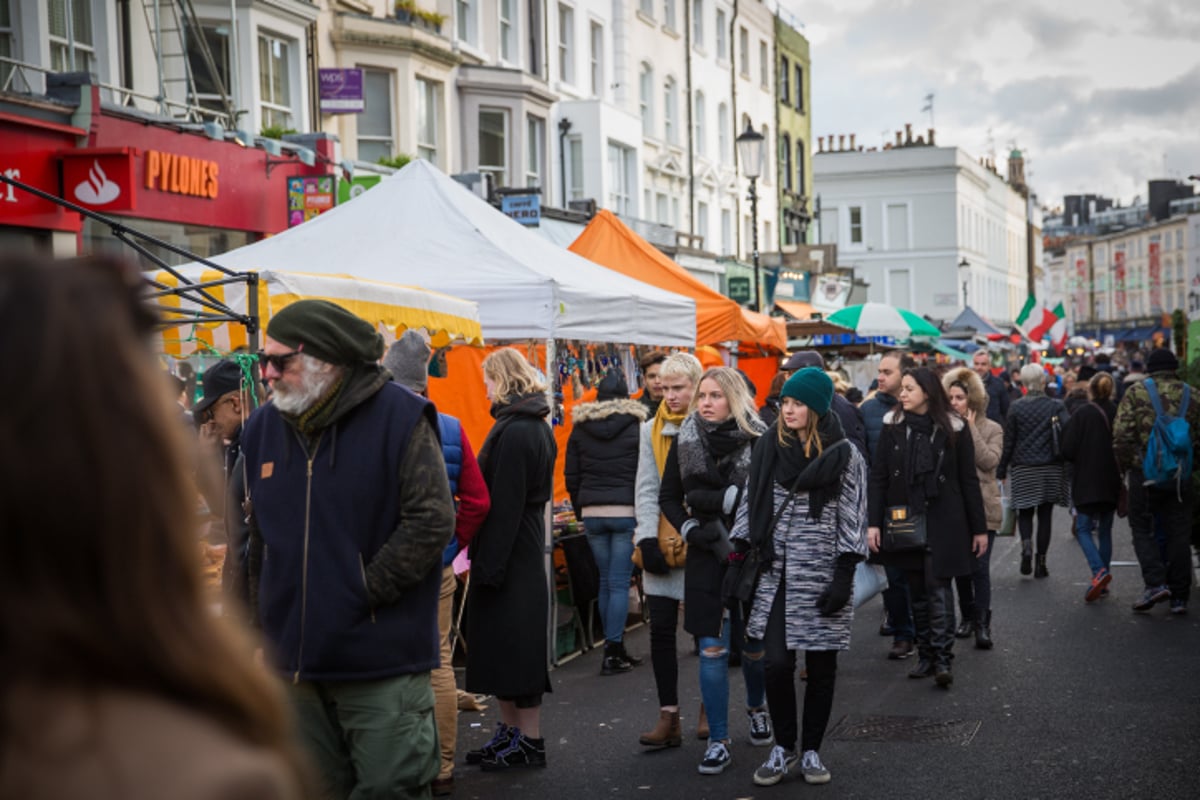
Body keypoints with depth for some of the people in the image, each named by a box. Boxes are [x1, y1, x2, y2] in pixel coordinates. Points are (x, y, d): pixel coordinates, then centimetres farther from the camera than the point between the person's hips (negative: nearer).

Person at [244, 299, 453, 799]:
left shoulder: (399, 417, -9)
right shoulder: (263, 427, 10)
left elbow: (432, 522, -14)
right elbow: (261, 545, 16)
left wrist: (363, 594, -15)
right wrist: (265, 631, 14)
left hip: (383, 667, -6)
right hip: (295, 666, 6)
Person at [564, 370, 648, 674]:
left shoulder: (580, 428, 7)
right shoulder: (636, 426, -3)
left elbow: (571, 477, 9)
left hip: (592, 513, 3)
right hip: (626, 512, -3)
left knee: (605, 581, 11)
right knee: (619, 582, -1)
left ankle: (616, 649, 17)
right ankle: (613, 652, -4)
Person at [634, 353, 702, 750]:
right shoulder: (652, 430, 7)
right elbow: (646, 490, 5)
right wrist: (648, 539, -7)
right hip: (663, 544, 3)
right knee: (661, 630, -1)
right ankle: (669, 716, 4)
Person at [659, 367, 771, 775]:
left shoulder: (758, 441, -8)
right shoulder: (685, 440, 2)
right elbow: (668, 497, 8)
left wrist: (717, 499, -18)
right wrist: (690, 529, -7)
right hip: (707, 555, 2)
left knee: (753, 644, 12)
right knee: (712, 649, -2)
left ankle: (756, 707, 42)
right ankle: (718, 742, 5)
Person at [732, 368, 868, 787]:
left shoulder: (844, 455, -4)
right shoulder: (768, 447, 4)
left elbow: (852, 520, -4)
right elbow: (750, 503, 10)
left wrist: (843, 578, -9)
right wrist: (739, 552, 4)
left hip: (821, 575, -2)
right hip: (776, 574, 2)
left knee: (821, 666, 6)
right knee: (777, 663, -3)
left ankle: (810, 751, 19)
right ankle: (783, 747, 14)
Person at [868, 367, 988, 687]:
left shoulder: (953, 429, -1)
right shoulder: (893, 426, 4)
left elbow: (969, 480, 3)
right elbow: (878, 477, 4)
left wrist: (979, 528, 3)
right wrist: (874, 523, -4)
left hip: (942, 522, -3)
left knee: (938, 588, -10)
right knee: (917, 590, 7)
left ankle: (942, 660, -10)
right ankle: (925, 656, 13)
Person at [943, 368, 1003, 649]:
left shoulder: (991, 429, 2)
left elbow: (989, 461, -15)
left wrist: (971, 429, -12)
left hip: (982, 507, -3)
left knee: (979, 567, -8)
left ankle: (982, 623, -2)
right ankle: (968, 617, 27)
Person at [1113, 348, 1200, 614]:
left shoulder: (1135, 392, -3)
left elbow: (1122, 435, -9)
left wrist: (1124, 467, 4)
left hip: (1144, 473, -2)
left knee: (1142, 529, 8)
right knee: (1178, 534, 8)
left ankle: (1155, 583, -10)